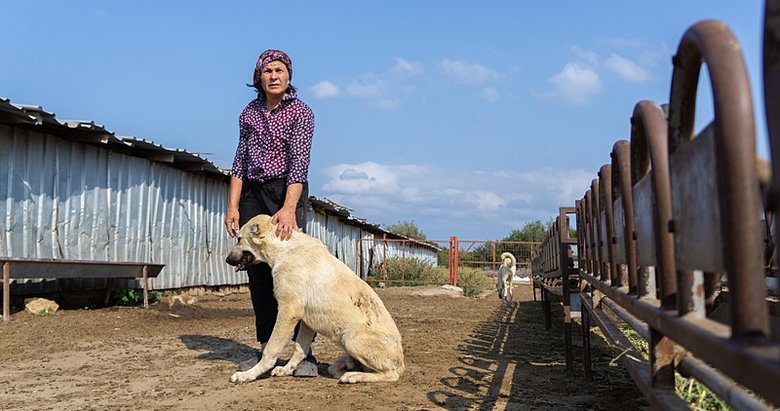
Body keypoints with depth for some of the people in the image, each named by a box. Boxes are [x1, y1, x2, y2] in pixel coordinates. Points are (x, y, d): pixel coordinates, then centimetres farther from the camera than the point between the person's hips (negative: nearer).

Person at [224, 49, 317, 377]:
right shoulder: (249, 112, 11)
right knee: (258, 273, 5)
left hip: (287, 192, -5)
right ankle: (266, 348, 13)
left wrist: (289, 209, -29)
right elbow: (240, 161, 12)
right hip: (252, 194, 5)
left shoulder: (300, 112, -5)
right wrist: (233, 206, 3)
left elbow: (299, 162, -17)